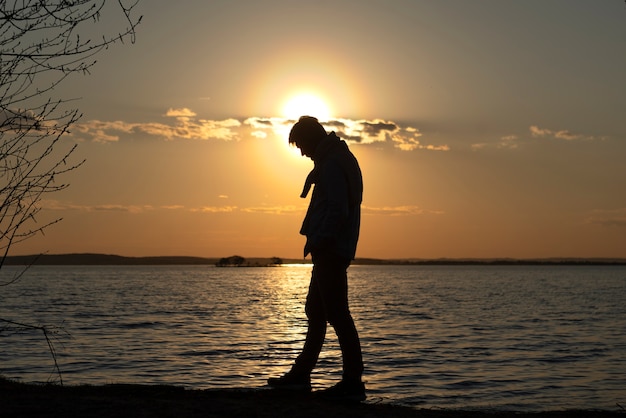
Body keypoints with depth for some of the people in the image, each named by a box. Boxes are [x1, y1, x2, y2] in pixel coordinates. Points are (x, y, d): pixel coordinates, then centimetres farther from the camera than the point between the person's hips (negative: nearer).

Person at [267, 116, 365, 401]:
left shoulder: (332, 164, -14)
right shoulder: (340, 158, 18)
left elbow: (337, 210, -23)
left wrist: (319, 242, -18)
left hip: (331, 250, -11)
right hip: (333, 251, 11)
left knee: (336, 313, -8)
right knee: (315, 311, 16)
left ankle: (353, 382, -4)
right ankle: (301, 374, 25)